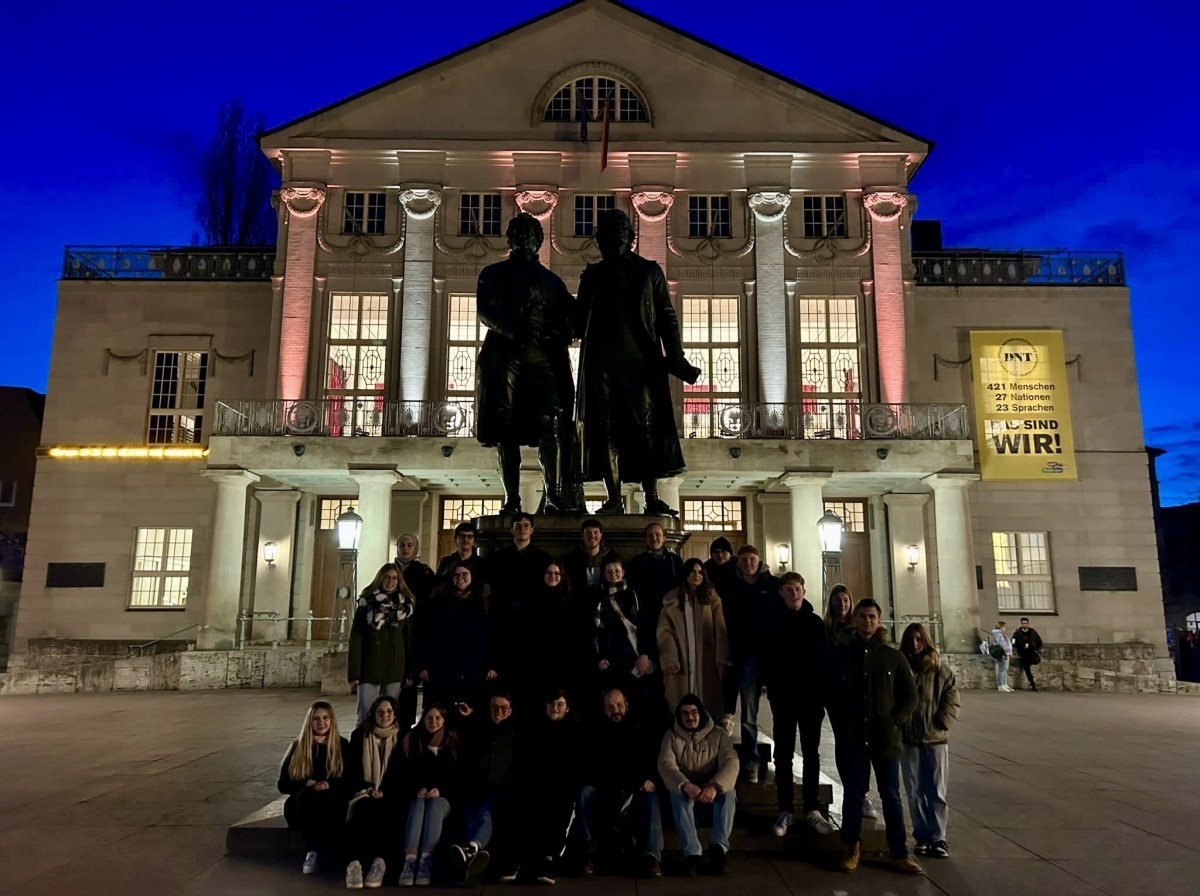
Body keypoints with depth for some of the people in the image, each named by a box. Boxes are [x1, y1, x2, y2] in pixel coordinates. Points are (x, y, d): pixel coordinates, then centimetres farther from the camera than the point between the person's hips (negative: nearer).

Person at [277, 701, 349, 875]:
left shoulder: (342, 745, 8)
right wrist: (307, 784, -13)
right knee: (307, 795, -34)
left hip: (331, 801, -1)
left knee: (324, 797, -36)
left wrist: (329, 784, -15)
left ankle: (314, 852, -32)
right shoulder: (298, 746, 9)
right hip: (302, 802, 1)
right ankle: (312, 849, -32)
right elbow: (284, 784, 6)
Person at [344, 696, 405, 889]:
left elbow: (404, 773, 4)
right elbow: (351, 770, 6)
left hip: (390, 796, 0)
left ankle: (379, 861, -39)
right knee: (361, 810, -33)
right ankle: (354, 862, -43)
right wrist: (366, 788, -10)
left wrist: (385, 792, -10)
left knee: (380, 811, -34)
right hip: (363, 793, 1)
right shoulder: (359, 735, 9)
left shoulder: (402, 738, 7)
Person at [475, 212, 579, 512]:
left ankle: (554, 494, -16)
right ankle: (512, 499, -5)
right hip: (506, 354, -1)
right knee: (506, 427, -6)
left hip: (545, 355, 2)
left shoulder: (551, 280, 25)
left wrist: (563, 333, -9)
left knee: (552, 424, -13)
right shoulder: (494, 273, 17)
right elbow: (484, 310, 0)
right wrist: (514, 330, -18)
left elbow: (571, 315, 15)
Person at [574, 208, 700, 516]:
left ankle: (652, 497, -4)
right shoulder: (592, 275, 17)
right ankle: (614, 498, 0)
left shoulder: (649, 271, 13)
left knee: (648, 426, -6)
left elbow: (667, 317, 7)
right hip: (601, 361, 2)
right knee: (606, 428, -3)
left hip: (642, 360, -1)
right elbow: (580, 321, 15)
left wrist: (675, 357, -6)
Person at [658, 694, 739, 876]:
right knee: (677, 795, -34)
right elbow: (666, 765, -17)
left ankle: (719, 846, -37)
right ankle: (692, 852, -40)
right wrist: (686, 785, -39)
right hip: (685, 790, 0)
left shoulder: (718, 734, -2)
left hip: (712, 790, 0)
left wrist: (714, 786, -39)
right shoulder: (671, 736, -1)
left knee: (728, 791, -32)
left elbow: (731, 763, -18)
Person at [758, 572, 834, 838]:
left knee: (811, 754, 9)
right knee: (784, 755, 4)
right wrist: (773, 687, -12)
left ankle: (812, 810, 18)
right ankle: (785, 811, 11)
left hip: (811, 696, 2)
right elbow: (764, 658, -4)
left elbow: (825, 657, 4)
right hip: (783, 697, -2)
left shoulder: (815, 621, 5)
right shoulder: (772, 621, -1)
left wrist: (823, 692, -4)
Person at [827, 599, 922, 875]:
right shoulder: (840, 654, 2)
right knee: (853, 795, 9)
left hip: (885, 739, 0)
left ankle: (899, 853, 18)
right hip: (850, 740, 0)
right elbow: (829, 694, 7)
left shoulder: (893, 656, 2)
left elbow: (910, 696, 5)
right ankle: (851, 847, 24)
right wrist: (842, 725, -3)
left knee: (891, 797, 8)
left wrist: (894, 723, -7)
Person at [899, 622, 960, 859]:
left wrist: (942, 723, -11)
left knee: (937, 792, 5)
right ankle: (921, 837, 19)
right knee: (915, 793, 8)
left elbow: (951, 698, -2)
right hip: (909, 739, 1)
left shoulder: (940, 669, -2)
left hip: (936, 738, -1)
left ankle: (938, 837, 14)